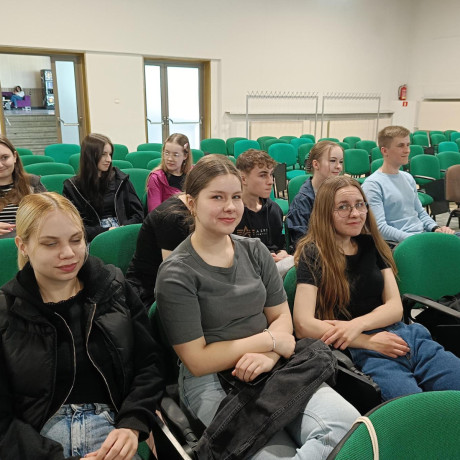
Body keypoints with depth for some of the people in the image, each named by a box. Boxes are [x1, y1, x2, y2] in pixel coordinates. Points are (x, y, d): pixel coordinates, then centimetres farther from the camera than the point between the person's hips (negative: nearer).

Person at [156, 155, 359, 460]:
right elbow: (198, 361, -10)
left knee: (348, 424, -19)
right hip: (212, 383, -4)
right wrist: (270, 340, -9)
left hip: (271, 367, 5)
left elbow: (282, 316, 8)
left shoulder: (255, 251, 7)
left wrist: (269, 357, -13)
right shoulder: (176, 274, -9)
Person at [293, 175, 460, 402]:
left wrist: (358, 324, -13)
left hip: (404, 336, 6)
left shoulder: (372, 245, 13)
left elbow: (395, 308, 8)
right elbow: (304, 325, -12)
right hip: (360, 352, -5)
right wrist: (369, 341, -10)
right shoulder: (313, 255, -3)